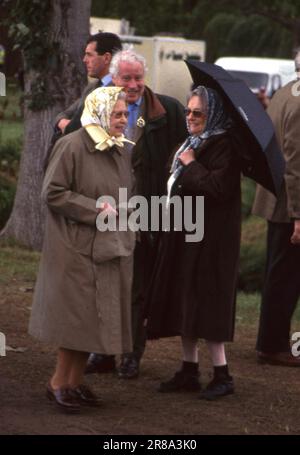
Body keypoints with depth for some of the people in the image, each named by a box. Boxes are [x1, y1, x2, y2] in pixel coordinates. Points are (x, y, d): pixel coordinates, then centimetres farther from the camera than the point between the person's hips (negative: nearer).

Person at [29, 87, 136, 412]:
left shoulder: (120, 150, 10)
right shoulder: (72, 147, -14)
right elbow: (52, 193, -16)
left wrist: (120, 212, 6)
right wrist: (95, 209, -18)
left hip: (109, 247, 7)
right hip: (77, 247, -7)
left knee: (96, 317, 8)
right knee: (77, 315, -4)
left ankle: (76, 382, 17)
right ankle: (59, 382, 8)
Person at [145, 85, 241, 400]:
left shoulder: (224, 145, -14)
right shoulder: (193, 142, 14)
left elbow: (219, 186, -26)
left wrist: (191, 165, -16)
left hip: (208, 238, -9)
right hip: (183, 234, 9)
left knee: (203, 302, -7)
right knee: (182, 303, 10)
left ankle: (222, 375, 0)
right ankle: (189, 372, 17)